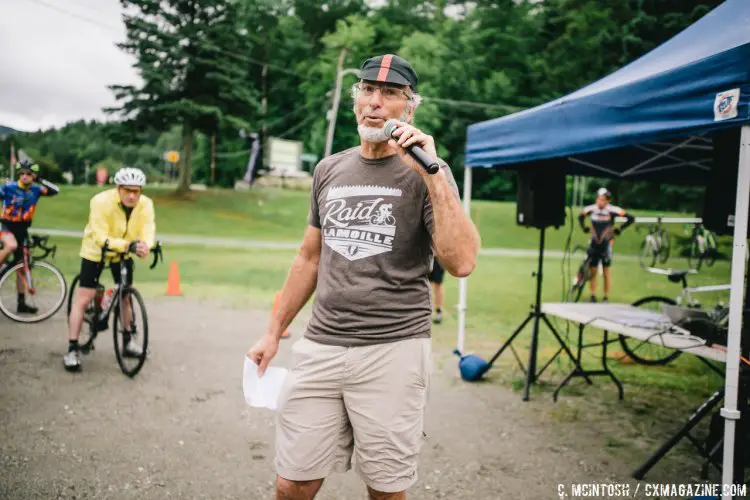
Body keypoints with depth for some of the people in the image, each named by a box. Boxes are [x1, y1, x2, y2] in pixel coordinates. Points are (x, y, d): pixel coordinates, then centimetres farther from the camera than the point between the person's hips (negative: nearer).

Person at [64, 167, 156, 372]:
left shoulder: (145, 204, -19)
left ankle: (128, 340, 31)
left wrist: (144, 246, -50)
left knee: (126, 296, 14)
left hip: (124, 254, 4)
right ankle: (72, 349, -1)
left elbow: (148, 230, -26)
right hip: (95, 251, -4)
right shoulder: (101, 201, -30)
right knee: (83, 299, -7)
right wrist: (129, 245, -49)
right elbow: (101, 238, -35)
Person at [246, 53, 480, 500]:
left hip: (393, 351, -4)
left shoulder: (426, 173, -3)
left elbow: (462, 262, -17)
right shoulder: (329, 170, 12)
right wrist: (274, 332, 19)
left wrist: (432, 172, -20)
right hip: (319, 346, 4)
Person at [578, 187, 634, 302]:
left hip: (606, 244, -3)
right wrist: (584, 227, 5)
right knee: (593, 271, 6)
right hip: (594, 244, 3)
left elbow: (631, 218, -11)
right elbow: (580, 216, 15)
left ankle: (606, 297, 13)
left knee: (606, 272, 4)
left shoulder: (612, 210, -16)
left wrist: (619, 229, -9)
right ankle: (593, 296, 16)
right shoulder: (591, 209, -6)